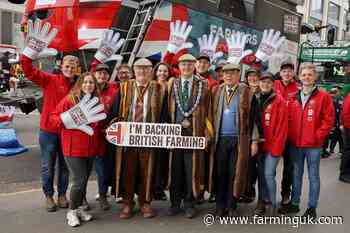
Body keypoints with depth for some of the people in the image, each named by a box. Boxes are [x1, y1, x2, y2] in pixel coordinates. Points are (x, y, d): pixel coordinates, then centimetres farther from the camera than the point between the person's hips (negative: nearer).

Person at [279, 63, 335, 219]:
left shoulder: (324, 96, -3)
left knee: (313, 176, 6)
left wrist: (318, 136, -11)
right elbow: (289, 119, 12)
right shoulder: (293, 97, 9)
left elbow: (329, 119, -6)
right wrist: (290, 135, 2)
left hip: (313, 145, -4)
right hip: (295, 144, 4)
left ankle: (312, 207, 17)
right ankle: (294, 203, 26)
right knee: (296, 174, 14)